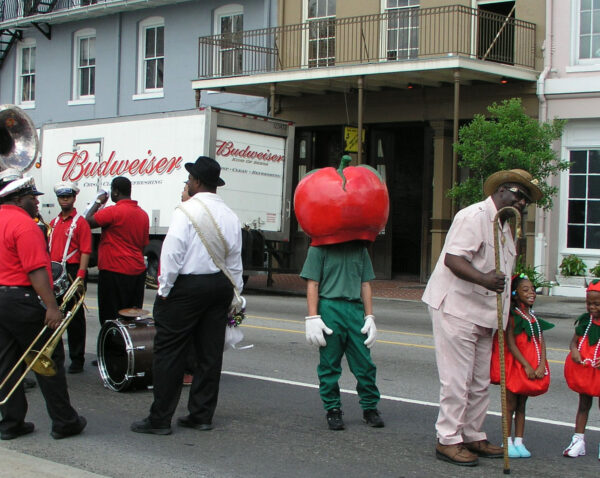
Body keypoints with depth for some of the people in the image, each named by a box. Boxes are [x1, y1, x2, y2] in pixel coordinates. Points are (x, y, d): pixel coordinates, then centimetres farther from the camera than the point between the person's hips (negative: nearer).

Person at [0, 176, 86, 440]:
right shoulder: (24, 224, -15)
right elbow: (36, 270, -22)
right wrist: (51, 307, -24)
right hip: (22, 299, -9)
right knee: (49, 361, 1)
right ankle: (64, 422, 7)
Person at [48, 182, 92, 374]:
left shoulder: (80, 222, -5)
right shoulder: (53, 223, 16)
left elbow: (85, 252, -11)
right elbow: (48, 249, 19)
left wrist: (80, 276, -20)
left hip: (72, 273, -7)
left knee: (75, 318, 0)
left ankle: (77, 359, 7)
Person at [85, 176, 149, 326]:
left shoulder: (113, 211, -15)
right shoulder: (143, 214, 10)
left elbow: (88, 222, -12)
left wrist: (98, 202, 1)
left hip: (115, 272, -8)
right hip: (138, 272, 8)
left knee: (111, 318, -2)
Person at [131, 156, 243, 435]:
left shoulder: (187, 211, -12)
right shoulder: (230, 216, 8)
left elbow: (172, 252, -16)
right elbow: (235, 261, 13)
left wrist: (164, 289, -8)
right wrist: (234, 293, 20)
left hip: (187, 286, -7)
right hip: (220, 286, 7)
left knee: (169, 352, -1)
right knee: (210, 353, 10)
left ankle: (160, 419, 2)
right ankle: (202, 415, 16)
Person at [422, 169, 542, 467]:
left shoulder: (504, 226, 18)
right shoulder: (474, 216, -13)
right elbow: (453, 259, -25)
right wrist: (483, 279, -40)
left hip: (483, 315, 9)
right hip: (455, 308, -9)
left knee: (480, 382, 12)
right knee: (457, 380, -6)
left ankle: (472, 436, 24)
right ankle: (448, 440, 3)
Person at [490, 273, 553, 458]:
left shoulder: (534, 318, 10)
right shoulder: (512, 317, -10)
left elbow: (542, 342, 3)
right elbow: (511, 344, -16)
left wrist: (541, 366, -10)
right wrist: (526, 366, -19)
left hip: (533, 368, 6)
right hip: (515, 365, -6)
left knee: (521, 406, 12)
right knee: (510, 405, 1)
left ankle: (519, 442, 16)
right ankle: (508, 442, 8)